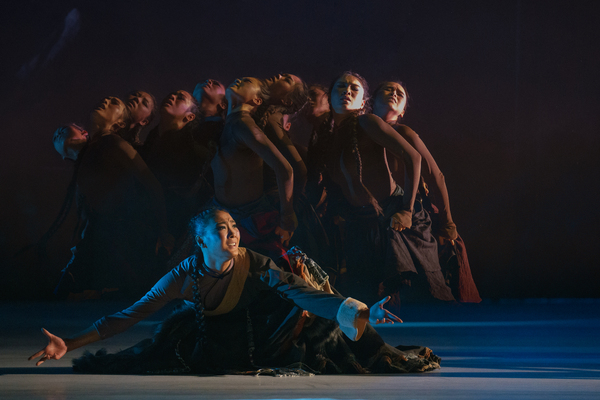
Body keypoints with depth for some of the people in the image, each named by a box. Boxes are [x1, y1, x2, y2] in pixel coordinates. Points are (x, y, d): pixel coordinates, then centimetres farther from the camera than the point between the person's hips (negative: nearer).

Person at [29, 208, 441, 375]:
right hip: (215, 347, 0)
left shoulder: (256, 266, -21)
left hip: (258, 338, 0)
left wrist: (364, 313, -47)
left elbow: (308, 295, -31)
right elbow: (129, 316, -19)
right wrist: (68, 344, -28)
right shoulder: (186, 275, -19)